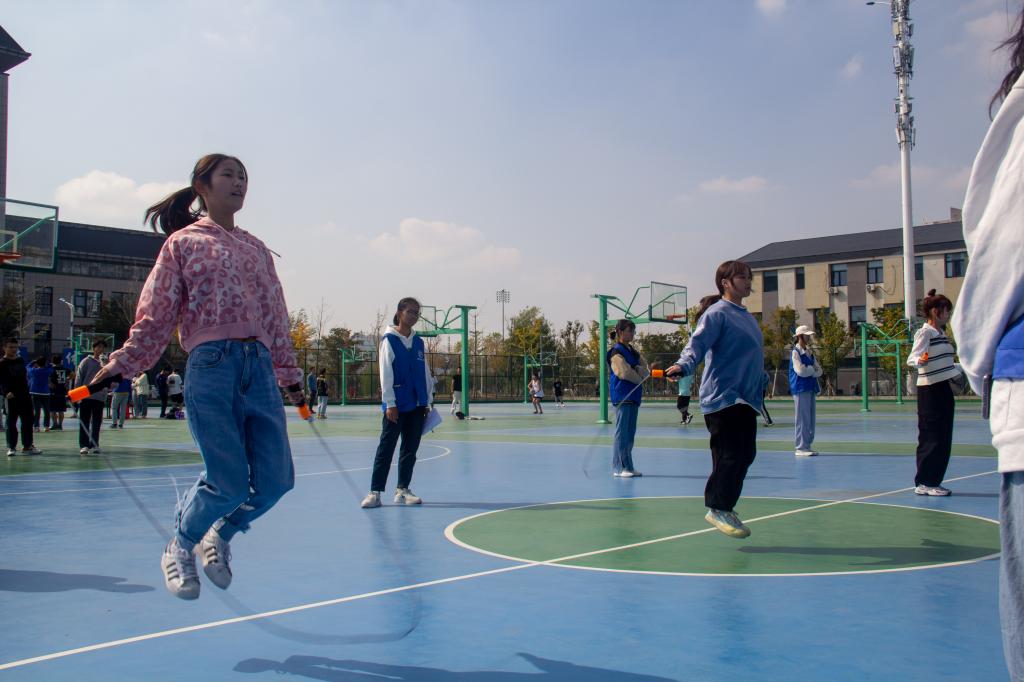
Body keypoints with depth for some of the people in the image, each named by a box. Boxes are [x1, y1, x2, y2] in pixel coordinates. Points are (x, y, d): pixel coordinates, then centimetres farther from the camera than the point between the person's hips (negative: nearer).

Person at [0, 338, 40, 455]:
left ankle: (27, 446, 16)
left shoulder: (21, 360, 12)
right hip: (12, 397, -6)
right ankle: (11, 447, 6)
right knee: (11, 422, -1)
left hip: (25, 395, 6)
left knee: (28, 421, 8)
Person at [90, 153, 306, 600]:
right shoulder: (182, 242, 9)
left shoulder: (256, 249, 22)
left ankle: (220, 537, 27)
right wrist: (120, 366, -1)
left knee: (275, 480, -3)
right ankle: (179, 549, 21)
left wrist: (289, 376, 19)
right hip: (211, 366, -5)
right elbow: (156, 316, 6)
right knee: (229, 483, -10)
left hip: (261, 366, 5)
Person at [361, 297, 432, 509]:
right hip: (396, 404, -5)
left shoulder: (418, 342, 13)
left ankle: (403, 489, 16)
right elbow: (386, 373, -8)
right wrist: (390, 403, -12)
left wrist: (427, 402, 12)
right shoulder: (389, 340, -3)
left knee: (410, 448, 7)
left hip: (417, 404, 6)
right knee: (386, 447, -4)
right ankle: (375, 492, 0)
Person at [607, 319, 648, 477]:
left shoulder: (633, 351, 18)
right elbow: (624, 372, -18)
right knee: (622, 432, -7)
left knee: (630, 433, 10)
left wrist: (638, 370, -10)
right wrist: (639, 377, -2)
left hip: (634, 396, 8)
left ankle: (628, 466, 15)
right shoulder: (616, 351, -8)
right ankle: (619, 468, -3)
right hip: (622, 397, -8)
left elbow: (645, 371, 12)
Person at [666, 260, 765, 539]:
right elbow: (697, 343, -21)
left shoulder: (748, 317, 20)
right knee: (730, 454, -12)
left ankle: (724, 506, 19)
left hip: (746, 399, 9)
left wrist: (762, 379, 40)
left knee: (745, 455, 8)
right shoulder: (717, 313, -8)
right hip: (722, 398, -9)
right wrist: (684, 365, -37)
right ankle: (718, 509, -3)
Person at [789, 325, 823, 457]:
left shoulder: (809, 352, 17)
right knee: (802, 419, -7)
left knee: (811, 419, 9)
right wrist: (812, 369, -1)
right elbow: (800, 370, -18)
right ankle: (801, 448, -4)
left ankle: (808, 445, 16)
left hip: (811, 388, 8)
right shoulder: (795, 352, -7)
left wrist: (809, 370, -8)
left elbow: (819, 371, 11)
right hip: (800, 389, -8)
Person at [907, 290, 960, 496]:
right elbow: (912, 358, -22)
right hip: (930, 390, -9)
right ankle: (924, 483, 0)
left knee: (944, 439, 9)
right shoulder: (925, 332, -11)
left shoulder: (942, 334, 15)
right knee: (932, 437, -7)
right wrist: (920, 360, -42)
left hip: (943, 388, 9)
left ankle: (933, 481, 15)